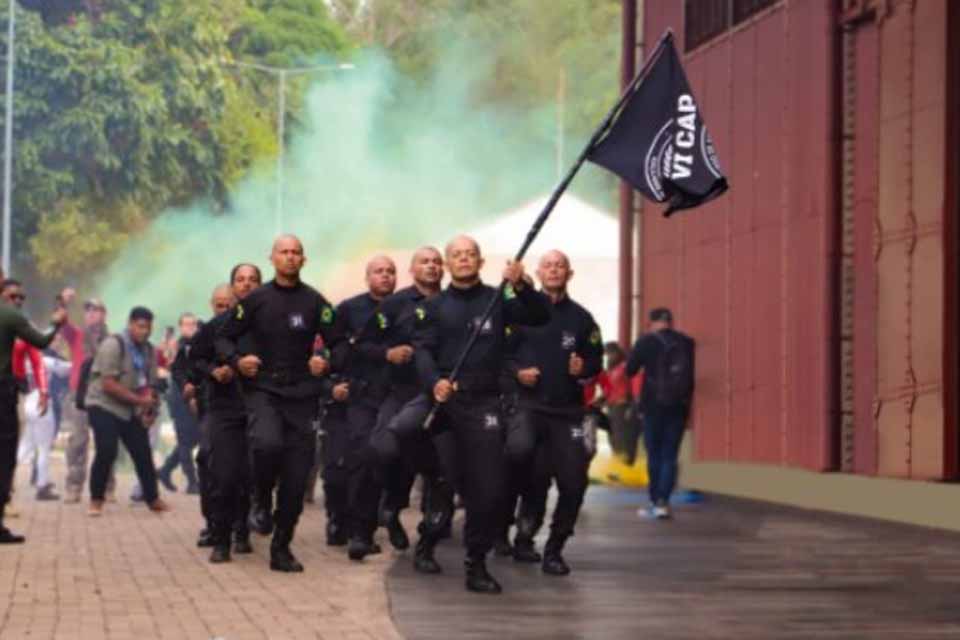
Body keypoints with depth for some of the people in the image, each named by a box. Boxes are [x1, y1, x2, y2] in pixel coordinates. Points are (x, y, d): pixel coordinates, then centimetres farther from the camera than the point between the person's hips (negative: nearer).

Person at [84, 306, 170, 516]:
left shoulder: (149, 350, 3)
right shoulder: (113, 345, -16)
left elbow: (150, 384, 5)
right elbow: (108, 385, -21)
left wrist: (149, 410, -12)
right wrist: (139, 400, -22)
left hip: (131, 411, 6)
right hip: (104, 406, -6)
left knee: (143, 453, 4)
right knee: (106, 452, -17)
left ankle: (152, 498, 16)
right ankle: (96, 499, -2)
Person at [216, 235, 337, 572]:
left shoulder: (315, 302, 4)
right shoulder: (255, 300, 4)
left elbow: (338, 344, 8)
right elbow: (224, 337, 10)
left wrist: (327, 362, -13)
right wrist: (237, 360, -9)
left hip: (301, 394, 1)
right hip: (262, 389, -1)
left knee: (296, 476, 1)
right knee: (267, 443, -31)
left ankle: (281, 548, 14)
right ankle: (259, 500, 0)